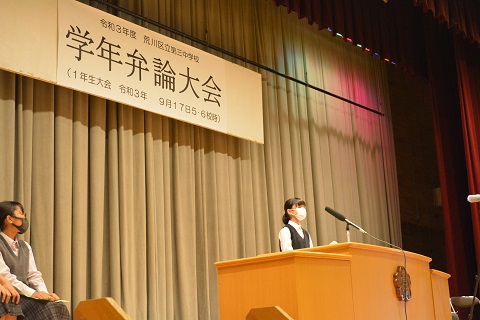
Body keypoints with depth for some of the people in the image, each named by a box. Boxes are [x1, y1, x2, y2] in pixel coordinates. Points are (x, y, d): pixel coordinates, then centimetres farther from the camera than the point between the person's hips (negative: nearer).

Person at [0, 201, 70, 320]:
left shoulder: (25, 247, 18)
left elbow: (33, 275, 13)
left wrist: (44, 293, -8)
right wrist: (32, 293, -23)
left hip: (25, 296, 7)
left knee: (60, 308, -19)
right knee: (46, 309, -28)